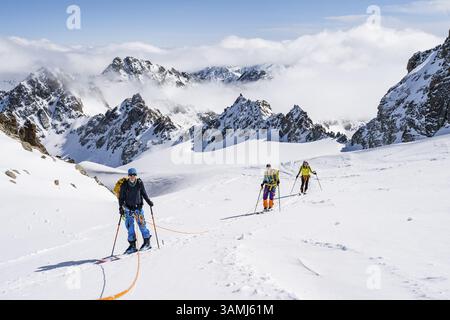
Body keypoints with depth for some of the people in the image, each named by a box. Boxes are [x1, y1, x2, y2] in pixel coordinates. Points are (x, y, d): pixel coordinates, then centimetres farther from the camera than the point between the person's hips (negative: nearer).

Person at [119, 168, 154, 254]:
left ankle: (147, 243, 6)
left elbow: (144, 193, 10)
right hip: (128, 208, 1)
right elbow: (121, 197, 0)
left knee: (141, 224, -6)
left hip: (138, 207, -1)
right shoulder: (124, 185, -6)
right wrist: (121, 207, -10)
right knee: (129, 226, 1)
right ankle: (132, 245, 9)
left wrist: (148, 201, 1)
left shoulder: (140, 183, -3)